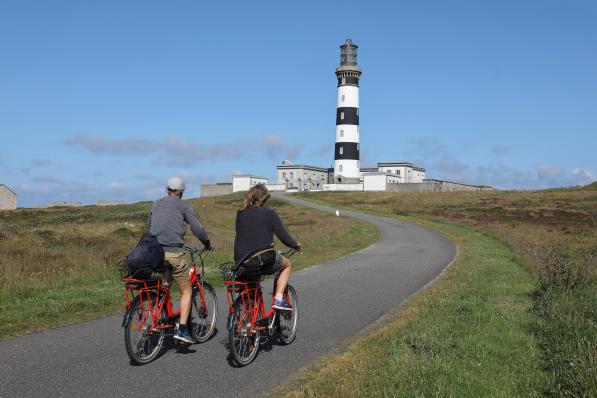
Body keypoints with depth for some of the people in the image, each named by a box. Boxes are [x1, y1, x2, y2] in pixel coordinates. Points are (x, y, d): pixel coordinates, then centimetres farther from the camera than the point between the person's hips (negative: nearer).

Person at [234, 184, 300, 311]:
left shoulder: (240, 214, 8)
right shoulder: (269, 214, -5)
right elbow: (284, 237, -3)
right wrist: (296, 245, 17)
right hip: (264, 262, -4)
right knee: (287, 264, 25)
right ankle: (278, 299, 11)